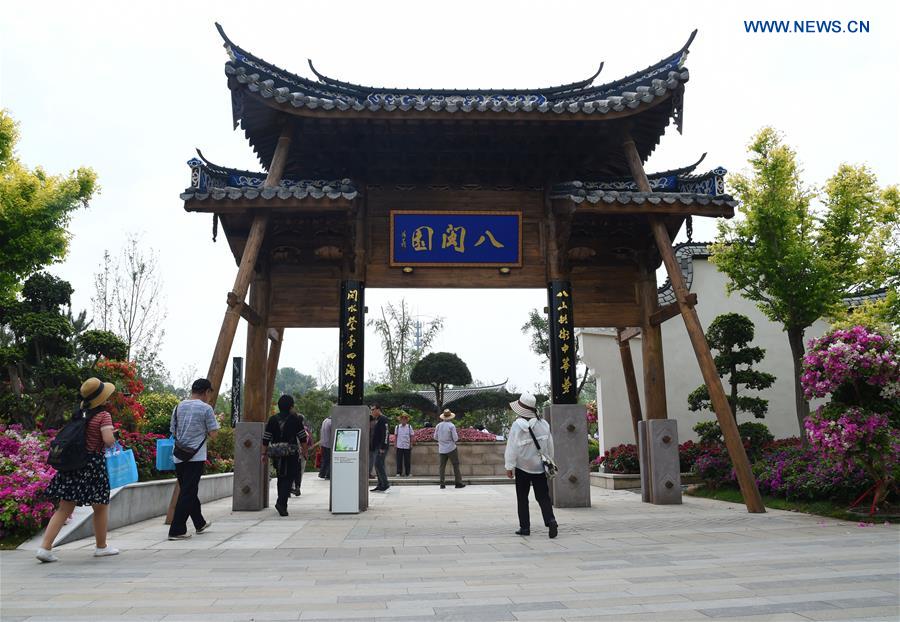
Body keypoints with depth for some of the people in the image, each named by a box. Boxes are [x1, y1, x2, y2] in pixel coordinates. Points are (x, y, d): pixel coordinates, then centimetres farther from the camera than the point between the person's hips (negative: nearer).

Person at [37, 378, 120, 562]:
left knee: (64, 508, 9)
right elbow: (108, 440, -23)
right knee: (101, 507, 12)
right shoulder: (103, 415, -13)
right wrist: (113, 441, -1)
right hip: (93, 465, -6)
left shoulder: (78, 413, 8)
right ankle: (101, 547, 23)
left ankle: (45, 547, 1)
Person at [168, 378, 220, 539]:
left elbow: (173, 431, 13)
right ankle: (176, 530, -4)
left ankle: (200, 523, 32)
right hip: (196, 456, -6)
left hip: (179, 457, 6)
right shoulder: (206, 408, -8)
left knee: (188, 491, 17)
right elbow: (213, 434, -7)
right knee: (188, 493, -2)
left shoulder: (179, 407, 8)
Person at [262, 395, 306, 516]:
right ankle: (281, 502, -19)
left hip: (277, 454, 4)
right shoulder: (295, 419, -3)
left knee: (281, 478, 17)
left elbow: (265, 439, 4)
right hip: (292, 454, -4)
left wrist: (264, 453, 10)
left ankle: (282, 503, 23)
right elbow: (303, 438, -1)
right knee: (289, 478, -3)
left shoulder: (272, 419, 5)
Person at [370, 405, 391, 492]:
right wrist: (372, 446, 20)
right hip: (377, 447, 10)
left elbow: (386, 433, -20)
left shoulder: (383, 419, -13)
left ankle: (385, 484, -9)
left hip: (381, 447, -10)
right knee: (378, 465, 10)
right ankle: (380, 485, 14)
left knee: (378, 464, -13)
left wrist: (383, 447, -23)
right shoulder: (376, 420, 18)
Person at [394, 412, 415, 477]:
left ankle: (407, 473, 12)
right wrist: (395, 444, 4)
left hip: (407, 446, 0)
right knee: (399, 460, 1)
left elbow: (412, 437, 5)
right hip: (399, 447, 0)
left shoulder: (409, 427, 2)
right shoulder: (397, 427, 4)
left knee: (407, 460, 4)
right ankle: (399, 473, 8)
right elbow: (395, 436, 9)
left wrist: (411, 445, 1)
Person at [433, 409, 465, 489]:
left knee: (442, 466, 8)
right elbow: (455, 438, -13)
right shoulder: (451, 426, -13)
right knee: (456, 465, 3)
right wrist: (456, 438, 9)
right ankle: (458, 483, 3)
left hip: (442, 449, 4)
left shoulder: (438, 426, 1)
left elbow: (435, 437, 8)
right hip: (451, 449, -4)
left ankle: (442, 484, 5)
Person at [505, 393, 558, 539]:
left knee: (522, 499, 9)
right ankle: (551, 520, -12)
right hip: (540, 467, 3)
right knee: (543, 497, 7)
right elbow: (550, 446, 8)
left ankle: (525, 527, 11)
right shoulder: (543, 424, -1)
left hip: (522, 468, -3)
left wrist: (509, 467, -4)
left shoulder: (517, 426, -15)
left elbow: (512, 448, -12)